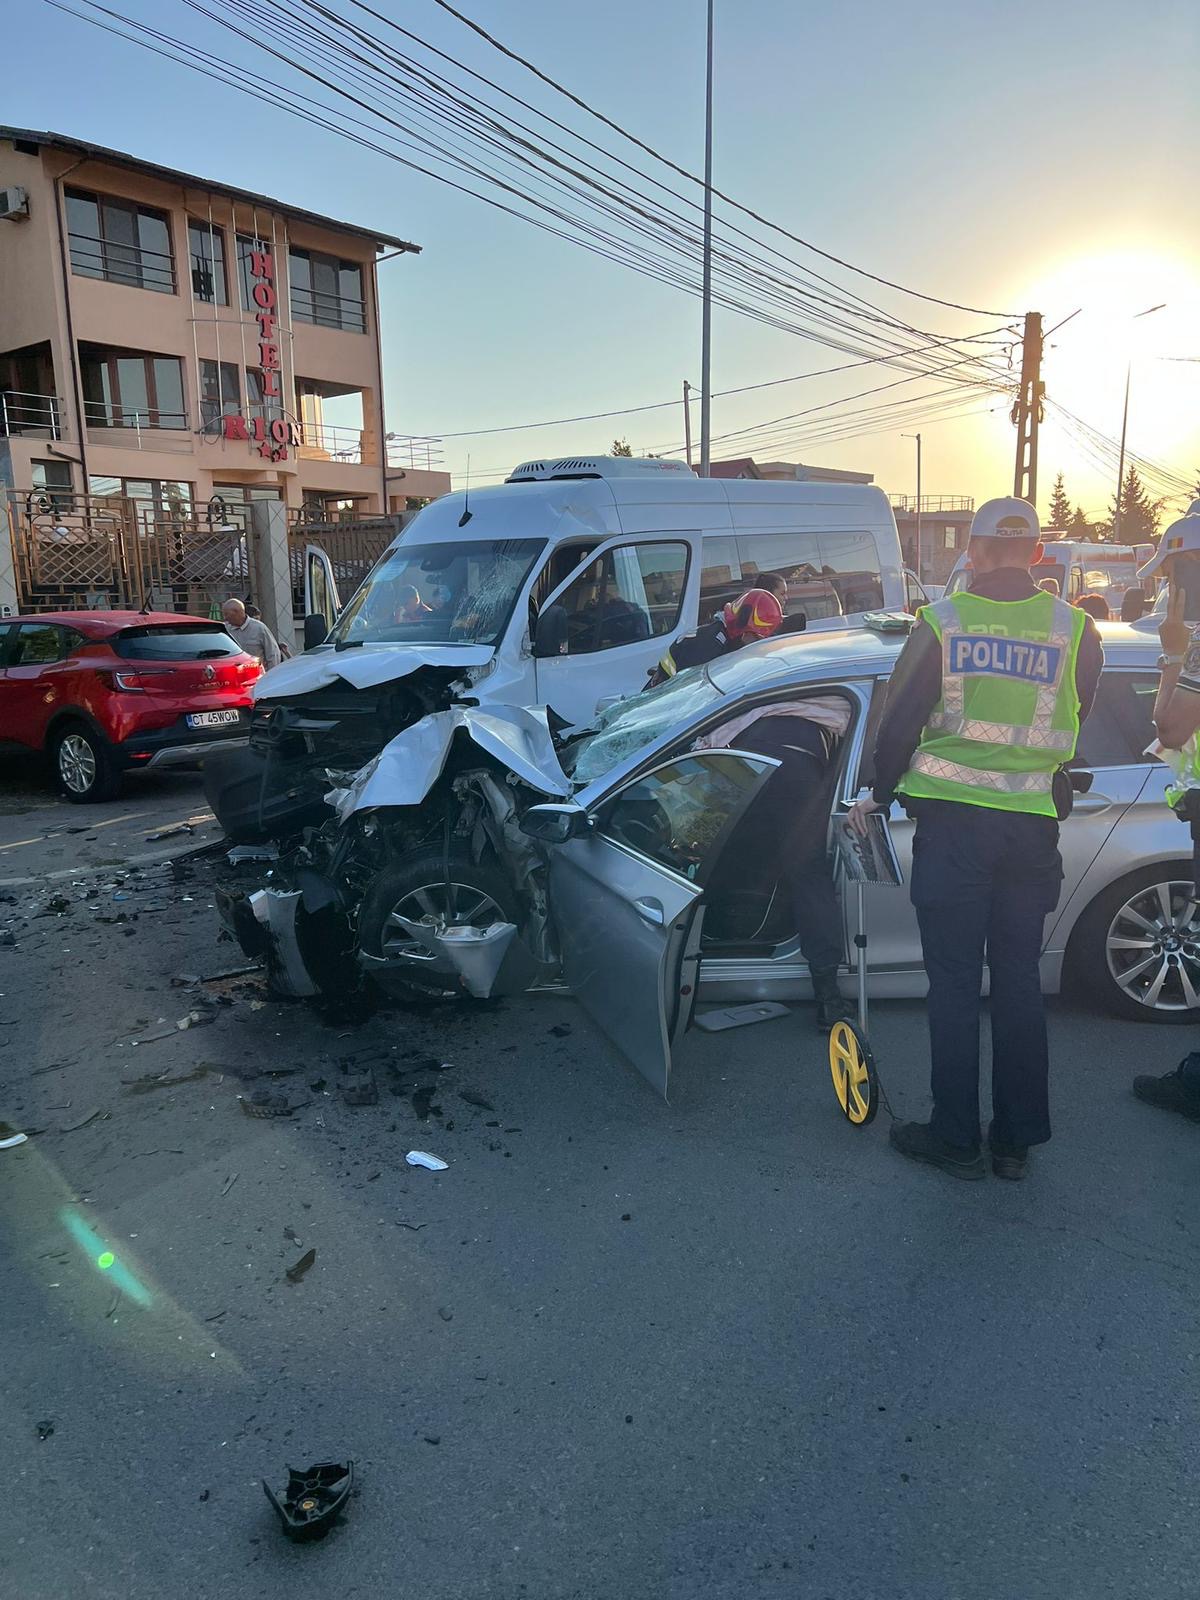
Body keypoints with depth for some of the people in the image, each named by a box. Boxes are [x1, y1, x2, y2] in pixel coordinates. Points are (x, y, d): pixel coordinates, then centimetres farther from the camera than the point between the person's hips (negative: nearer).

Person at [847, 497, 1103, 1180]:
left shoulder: (942, 622, -4)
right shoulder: (1075, 630, 2)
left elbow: (900, 721, -1)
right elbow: (1075, 729, 12)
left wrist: (881, 794, 13)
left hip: (952, 819, -2)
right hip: (1031, 826, 2)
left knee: (954, 982, 5)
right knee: (1019, 981, 12)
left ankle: (955, 1137, 14)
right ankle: (1017, 1139, 21)